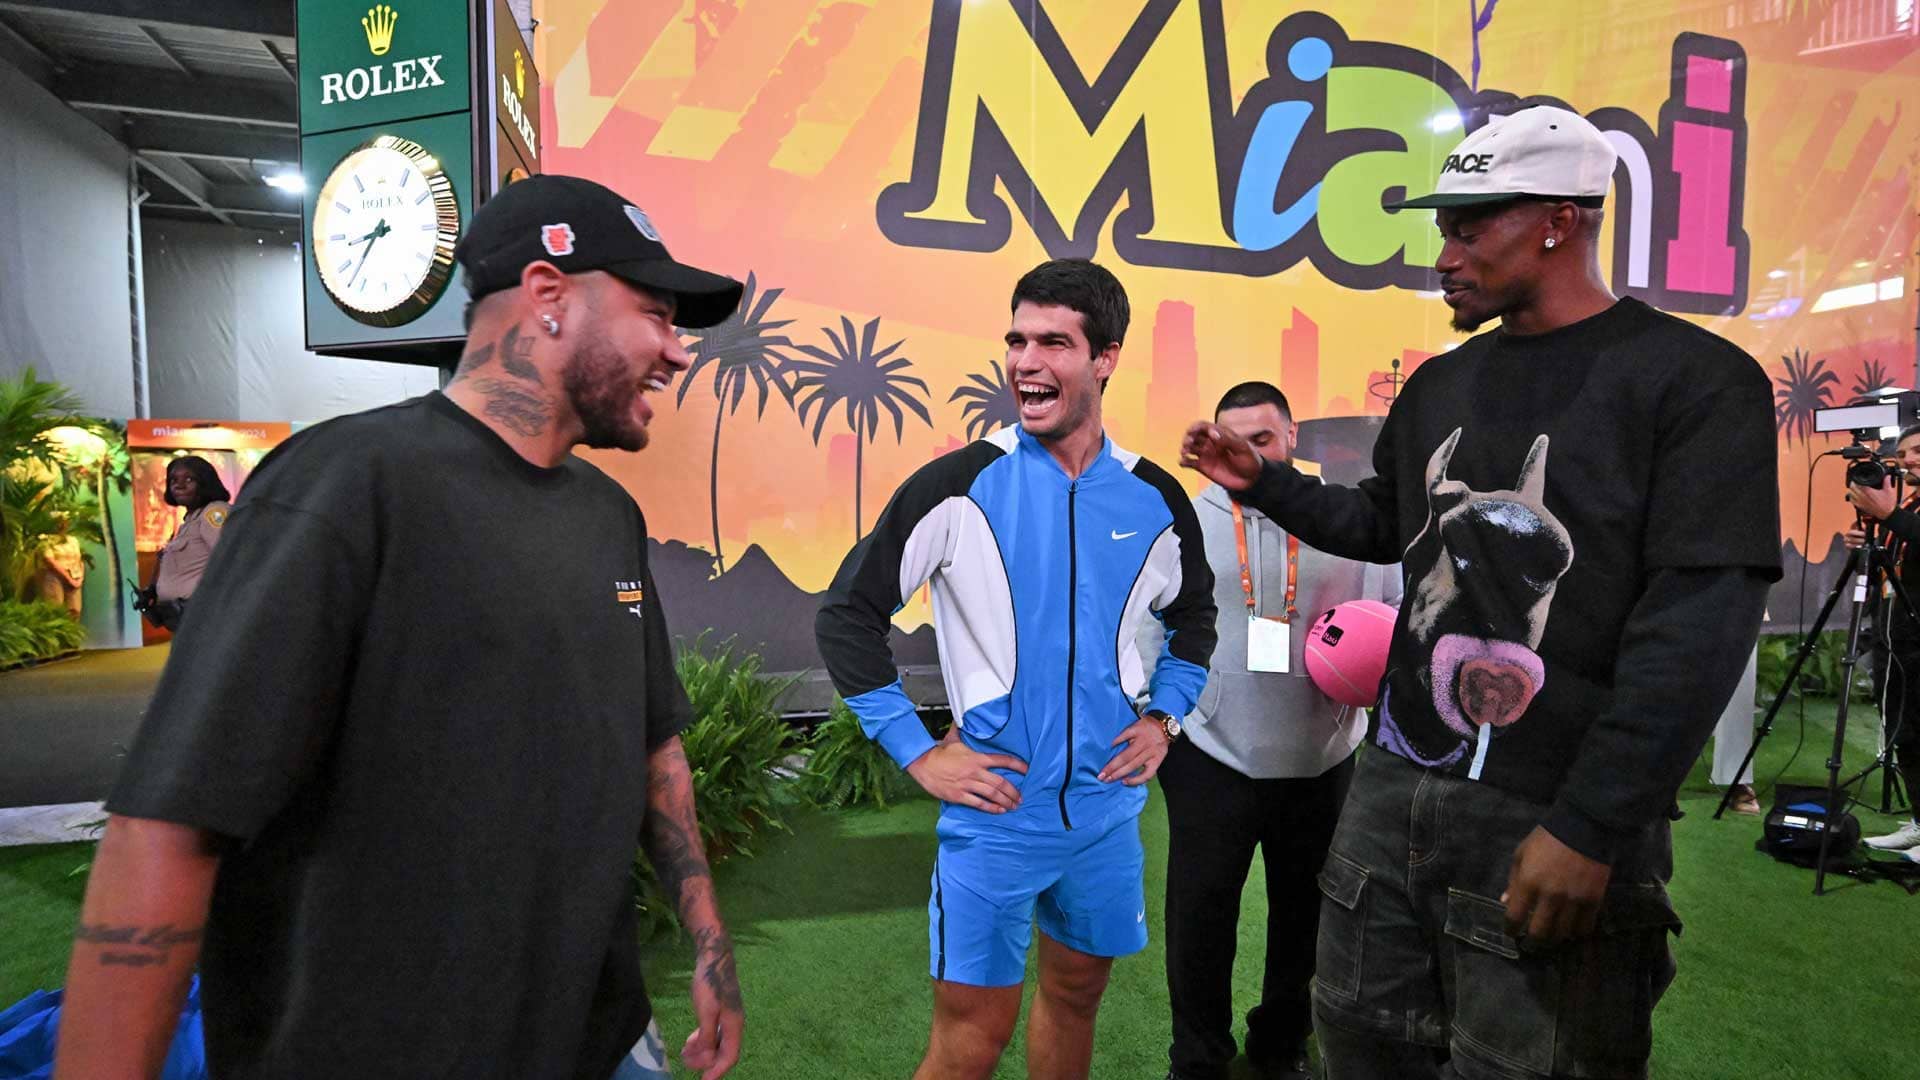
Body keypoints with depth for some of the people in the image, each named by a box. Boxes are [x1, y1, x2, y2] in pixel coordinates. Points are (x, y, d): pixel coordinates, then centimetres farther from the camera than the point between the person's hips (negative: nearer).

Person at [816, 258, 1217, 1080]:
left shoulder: (1154, 499, 0)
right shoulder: (960, 485, -13)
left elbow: (1192, 615, 19)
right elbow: (846, 614, -8)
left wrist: (1164, 717, 6)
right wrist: (917, 752, -12)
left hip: (1107, 806, 4)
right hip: (995, 810, -4)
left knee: (1077, 991, 21)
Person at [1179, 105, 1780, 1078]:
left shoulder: (1695, 381, -8)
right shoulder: (1439, 385, 12)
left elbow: (1698, 624, -15)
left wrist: (1591, 829, -19)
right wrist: (1263, 482, 12)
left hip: (1552, 818, -6)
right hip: (1394, 787, 6)